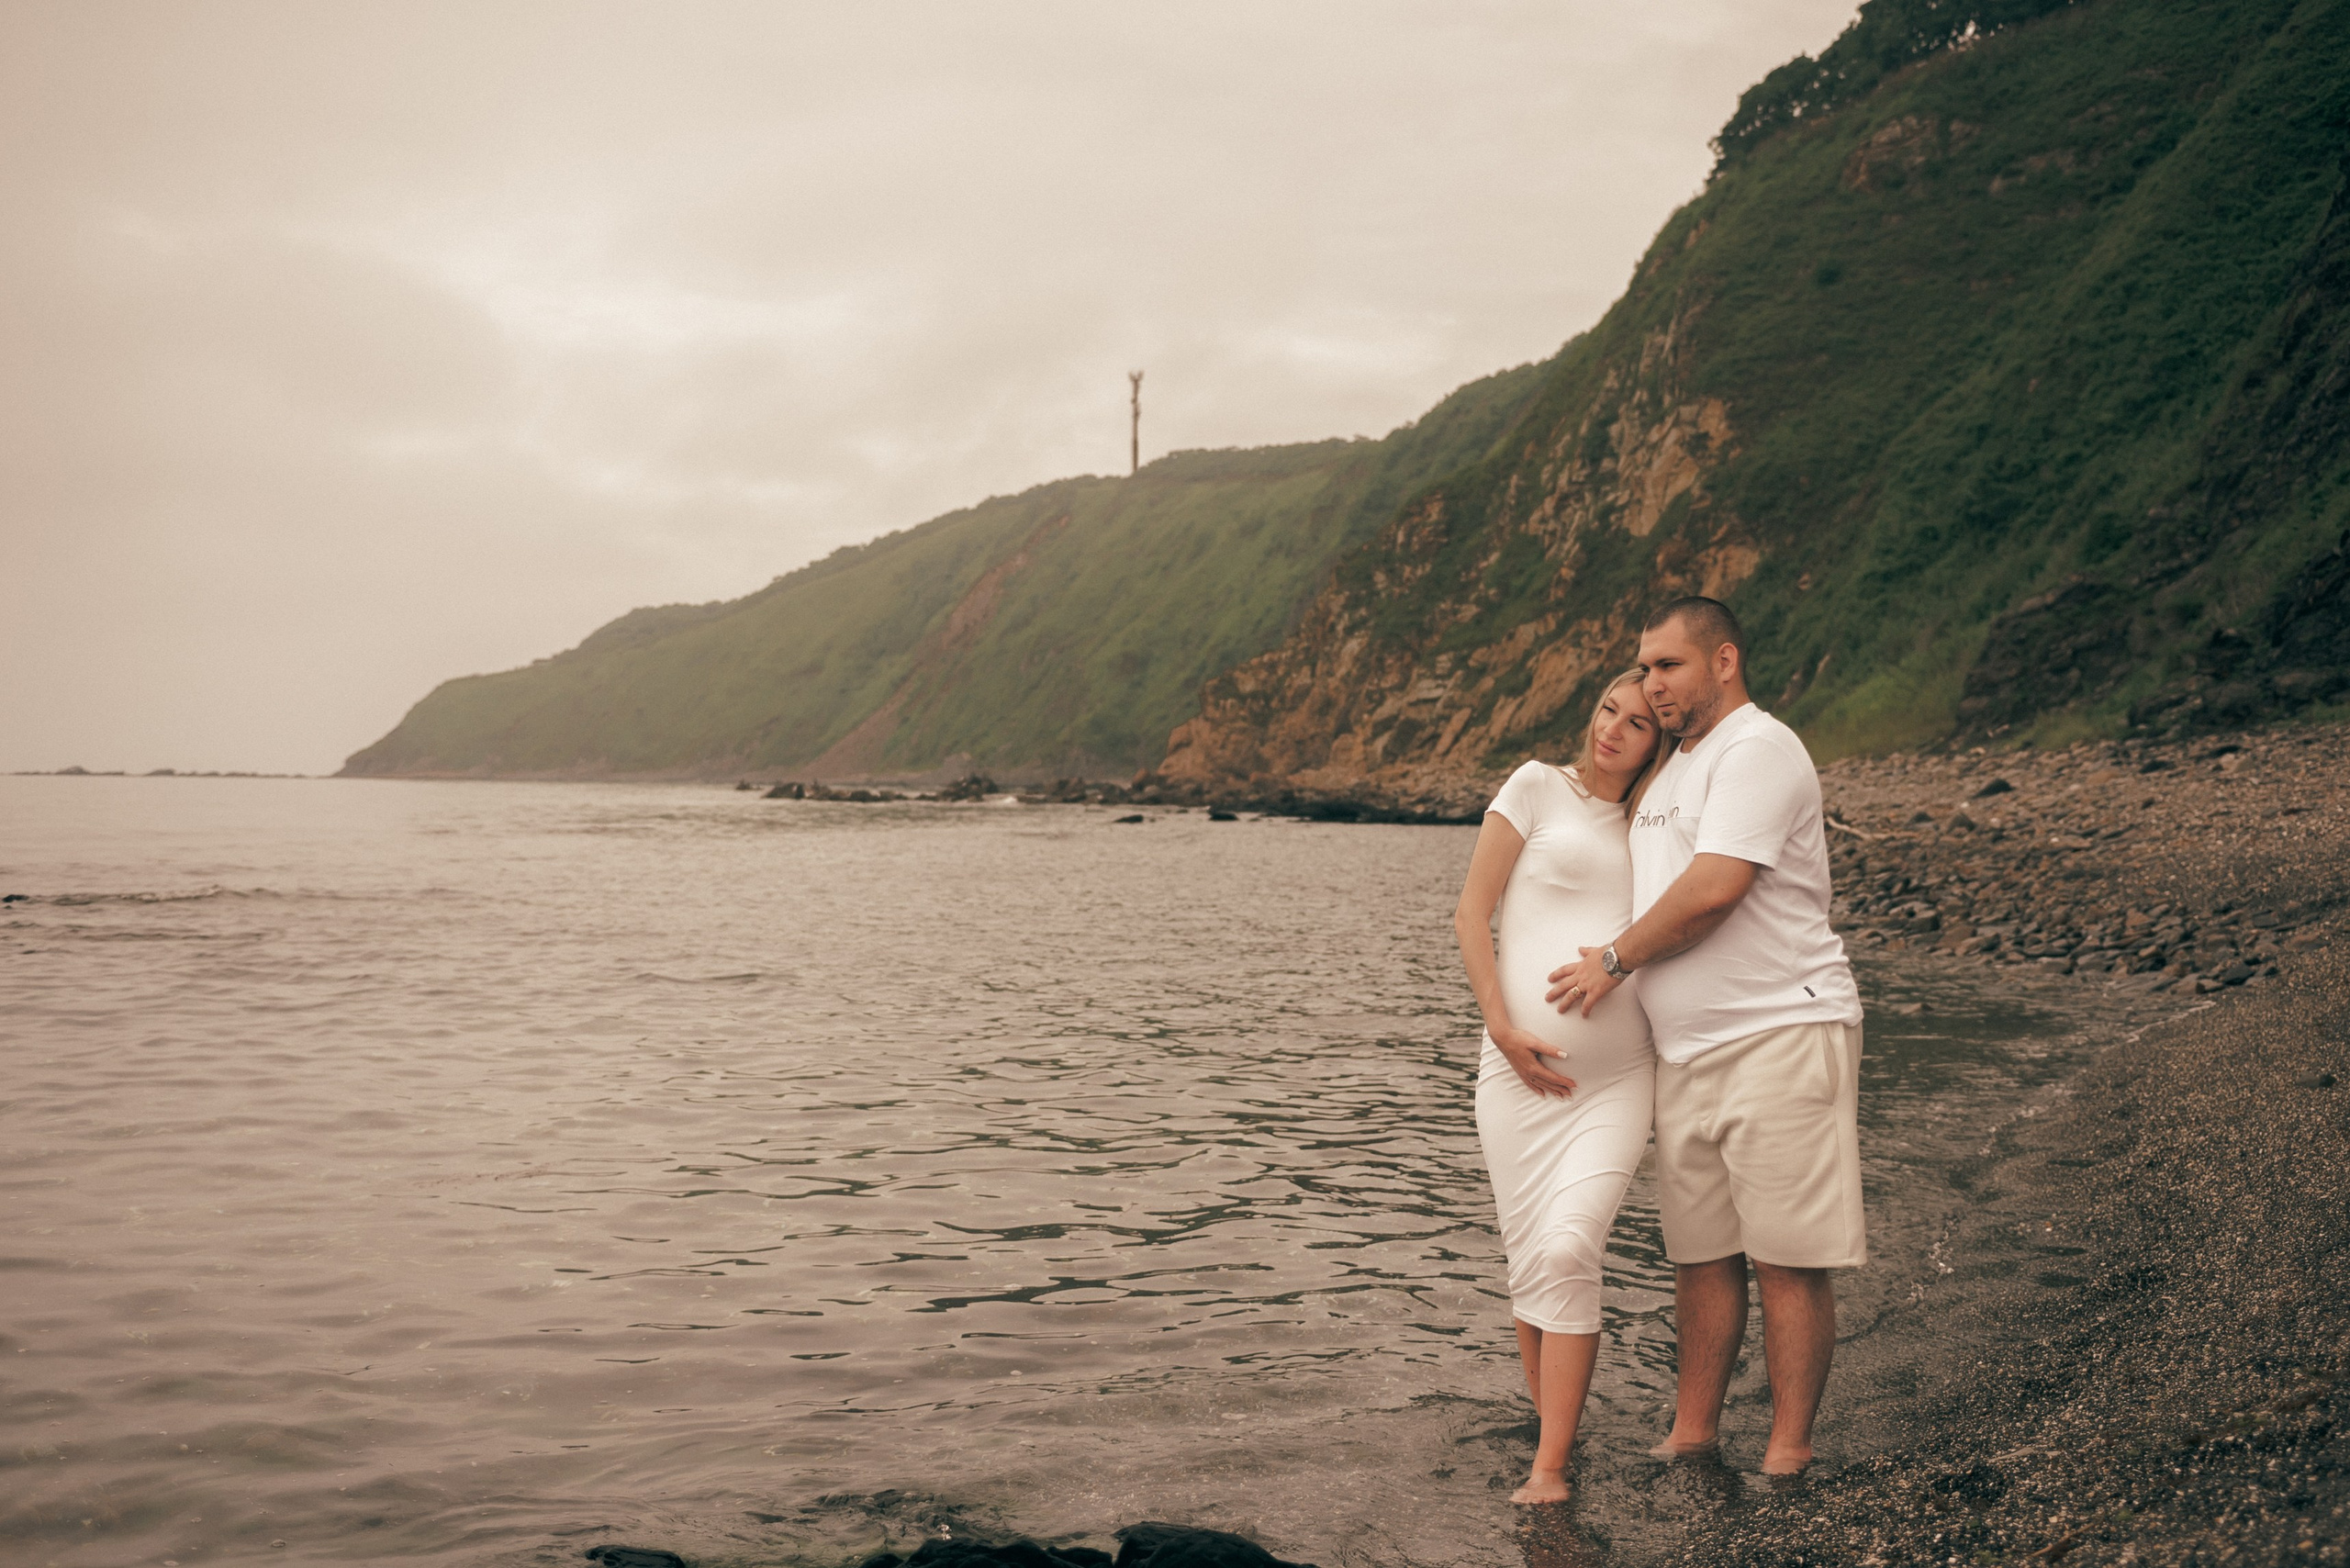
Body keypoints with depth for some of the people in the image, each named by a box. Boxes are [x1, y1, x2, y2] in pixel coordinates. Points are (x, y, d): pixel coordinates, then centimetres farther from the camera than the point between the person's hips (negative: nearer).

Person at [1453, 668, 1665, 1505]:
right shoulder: (1539, 787, 4)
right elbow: (1470, 914, 0)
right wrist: (1504, 1029, -7)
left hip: (1621, 1078, 2)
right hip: (1526, 1066, -1)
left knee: (1570, 1250, -14)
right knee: (1531, 1261, 1)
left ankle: (1549, 1468, -9)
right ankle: (1555, 1428, 21)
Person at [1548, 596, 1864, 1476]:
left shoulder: (1759, 750, -9)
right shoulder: (1673, 767, 21)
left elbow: (1714, 889, -18)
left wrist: (1616, 960, -7)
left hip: (1780, 1034, -9)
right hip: (1686, 1049, 9)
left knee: (1786, 1256, -4)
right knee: (1699, 1251, 11)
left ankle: (1787, 1452, 2)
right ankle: (1692, 1435, 18)